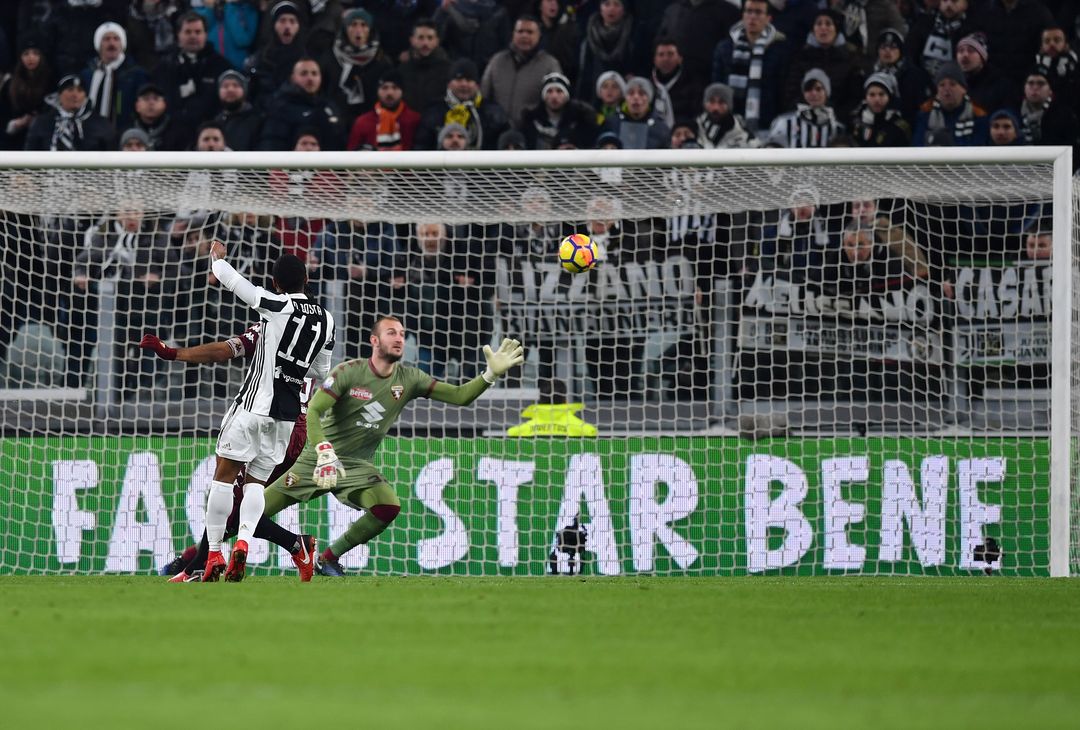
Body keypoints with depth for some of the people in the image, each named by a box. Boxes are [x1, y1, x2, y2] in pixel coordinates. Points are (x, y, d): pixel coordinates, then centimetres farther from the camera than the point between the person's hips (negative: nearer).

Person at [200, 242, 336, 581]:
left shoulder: (278, 306, -10)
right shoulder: (325, 320, 7)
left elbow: (232, 281, -5)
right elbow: (321, 371, 19)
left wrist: (217, 257, 15)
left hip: (254, 404, -5)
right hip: (288, 413, 5)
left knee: (224, 474, 4)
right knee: (256, 481, 11)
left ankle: (214, 553, 0)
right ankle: (243, 540, -14)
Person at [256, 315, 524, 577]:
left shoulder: (408, 379, -1)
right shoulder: (349, 372, -14)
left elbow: (459, 396, -4)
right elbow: (313, 411, -22)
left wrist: (490, 375, -21)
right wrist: (325, 453, -37)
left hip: (357, 465, 3)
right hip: (318, 458, -3)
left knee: (388, 507, -23)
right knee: (258, 510, -12)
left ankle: (328, 558, -7)